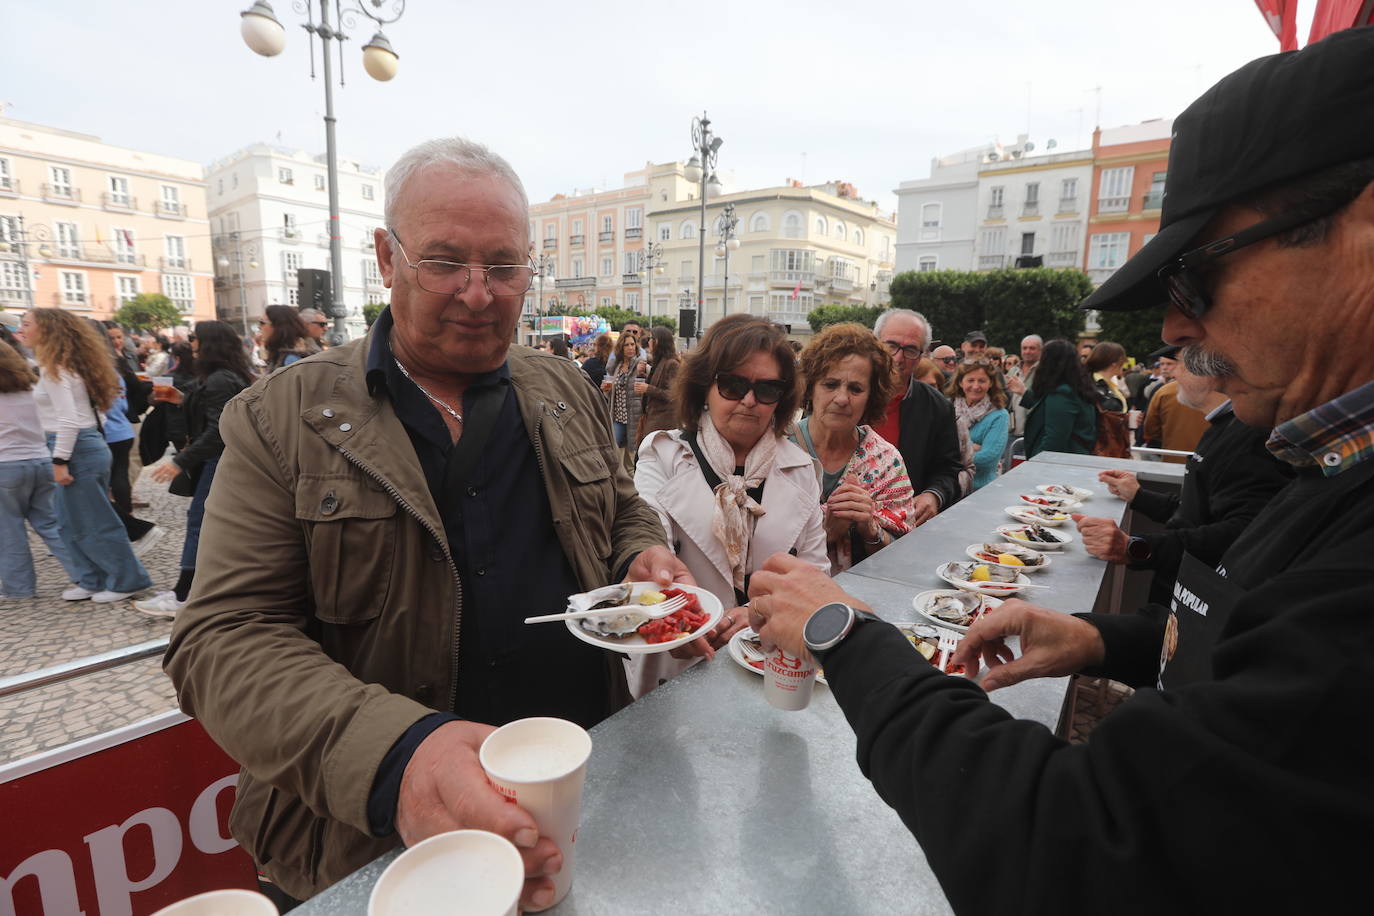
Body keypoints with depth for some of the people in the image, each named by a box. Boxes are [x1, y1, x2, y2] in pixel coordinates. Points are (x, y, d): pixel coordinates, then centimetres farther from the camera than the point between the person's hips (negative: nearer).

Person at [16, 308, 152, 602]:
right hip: (89, 444, 10)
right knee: (72, 521, 16)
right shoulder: (67, 363, 15)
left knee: (94, 522, -1)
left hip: (77, 449, -10)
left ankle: (127, 580, 8)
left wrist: (60, 461, -19)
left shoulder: (54, 368, -14)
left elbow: (68, 420, -20)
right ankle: (93, 581, 23)